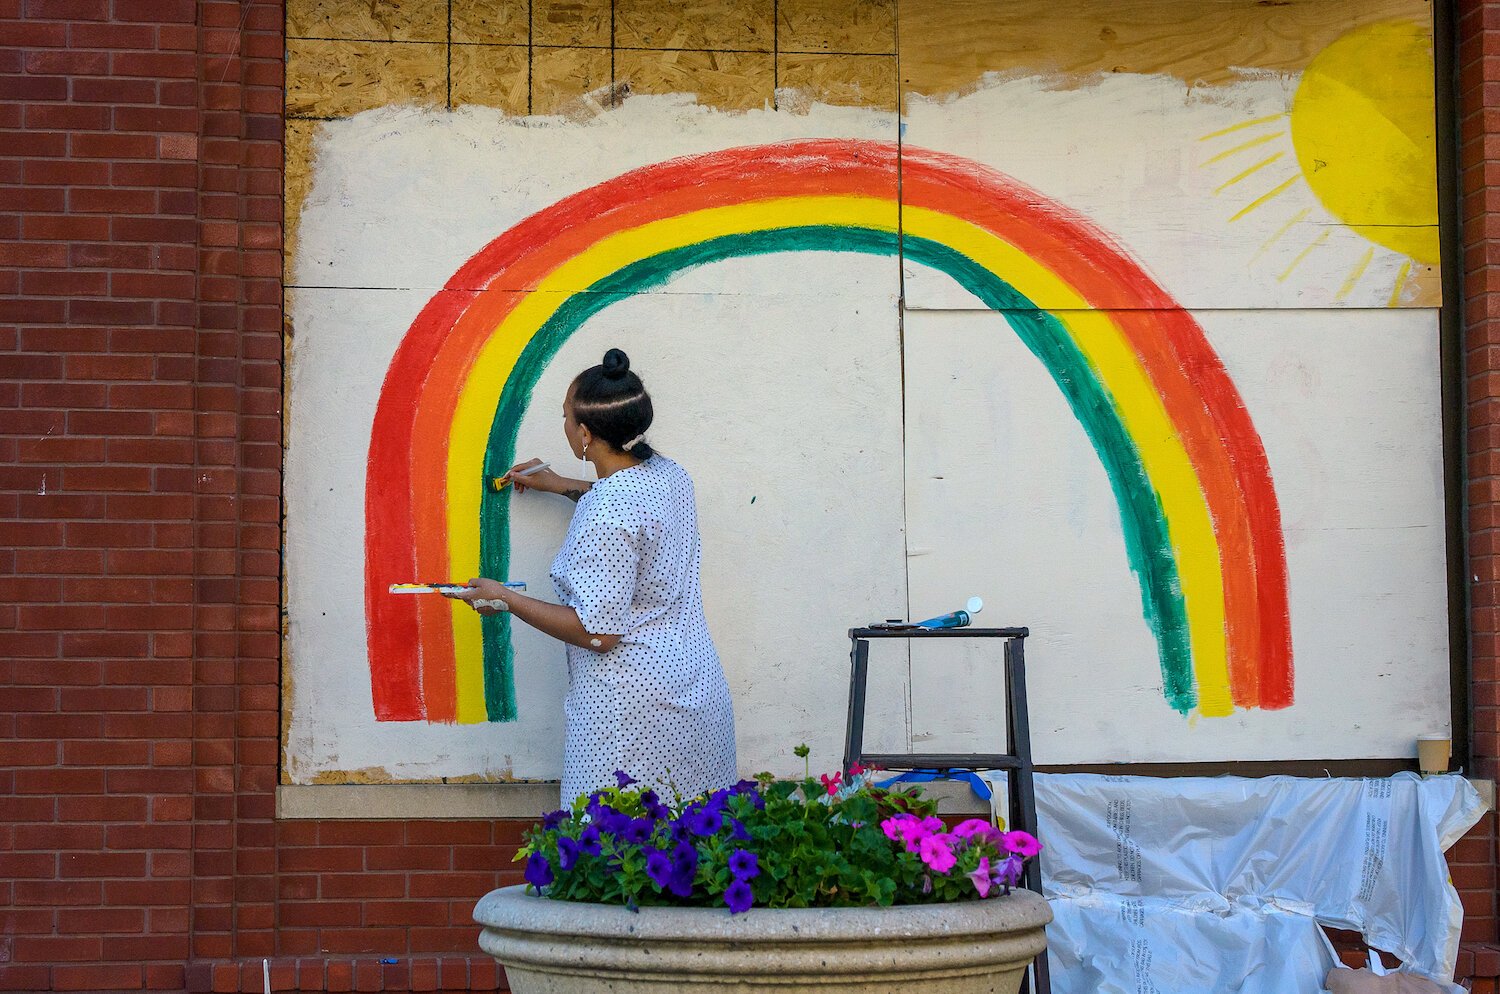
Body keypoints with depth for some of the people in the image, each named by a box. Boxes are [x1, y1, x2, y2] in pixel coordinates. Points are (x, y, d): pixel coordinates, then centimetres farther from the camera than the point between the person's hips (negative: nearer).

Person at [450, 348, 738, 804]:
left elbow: (598, 632, -22)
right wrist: (563, 486, 31)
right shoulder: (669, 474, 3)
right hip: (694, 679, 9)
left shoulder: (606, 520, -24)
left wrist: (506, 599, -13)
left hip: (635, 707, -9)